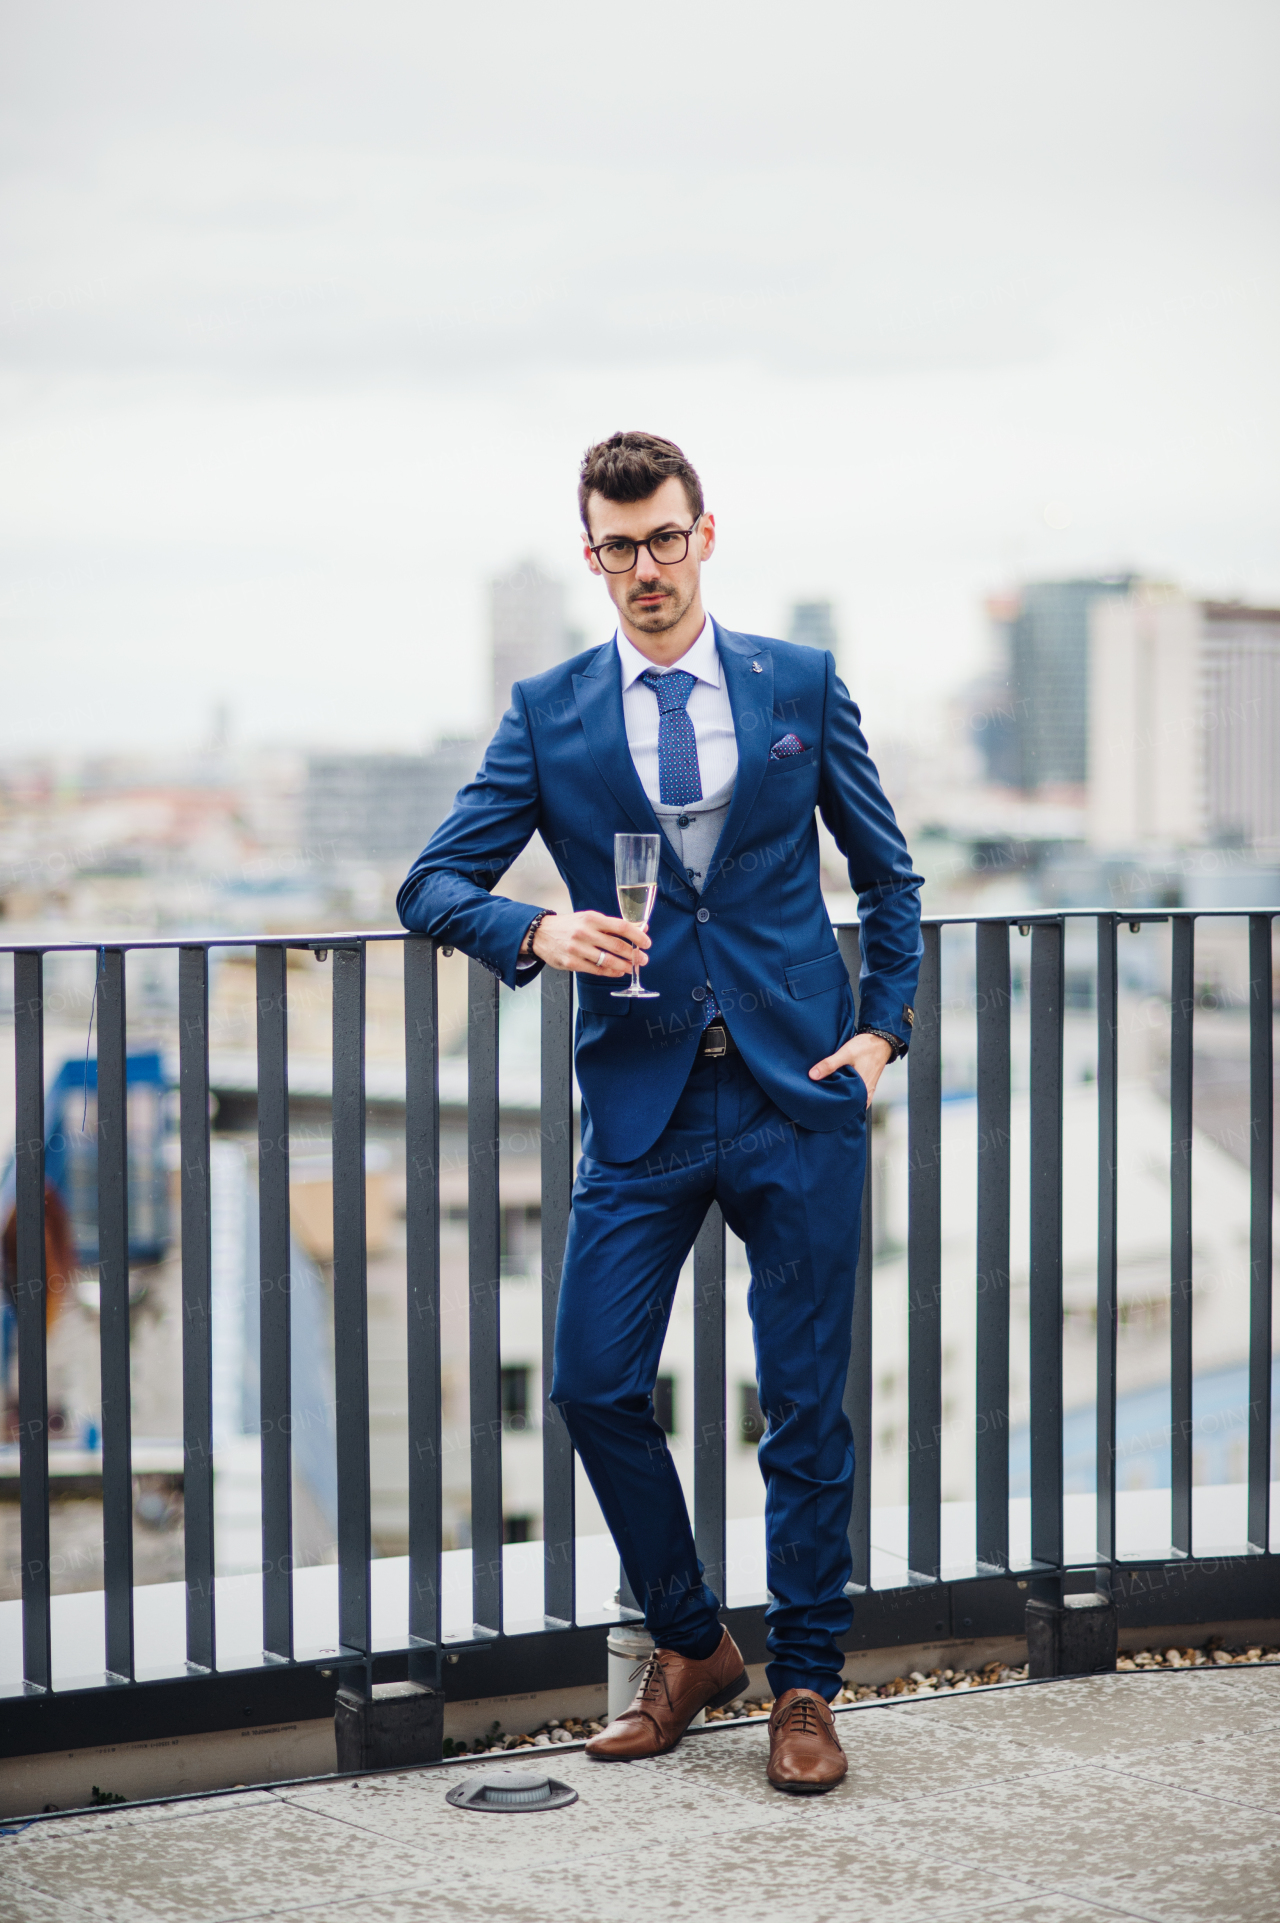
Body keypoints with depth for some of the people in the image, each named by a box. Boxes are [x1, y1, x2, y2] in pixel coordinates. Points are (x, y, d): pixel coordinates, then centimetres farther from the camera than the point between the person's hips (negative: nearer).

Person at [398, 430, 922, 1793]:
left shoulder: (802, 686, 6)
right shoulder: (549, 713, 5)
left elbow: (887, 874, 15)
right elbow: (434, 883, 2)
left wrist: (884, 1025, 3)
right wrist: (540, 932, -17)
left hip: (797, 1094, -1)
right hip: (642, 1105, 1)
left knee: (806, 1405, 2)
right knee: (595, 1384, -3)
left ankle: (804, 1685, 16)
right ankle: (688, 1647, 18)